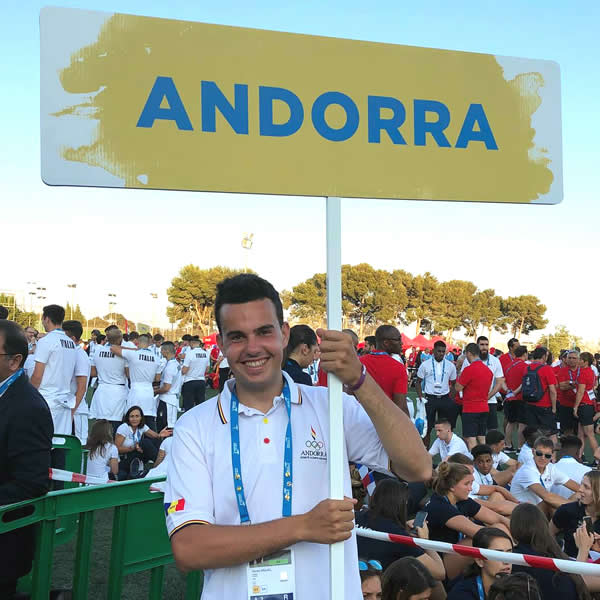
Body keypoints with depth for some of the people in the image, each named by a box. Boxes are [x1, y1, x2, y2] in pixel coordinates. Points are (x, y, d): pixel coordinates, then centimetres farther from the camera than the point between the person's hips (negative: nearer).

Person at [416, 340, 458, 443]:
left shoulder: (450, 366, 4)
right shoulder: (425, 365, -1)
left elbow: (453, 384, 12)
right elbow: (418, 382, 6)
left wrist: (451, 399, -1)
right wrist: (421, 398, -6)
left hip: (445, 399, 2)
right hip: (430, 399, -2)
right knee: (427, 427, 3)